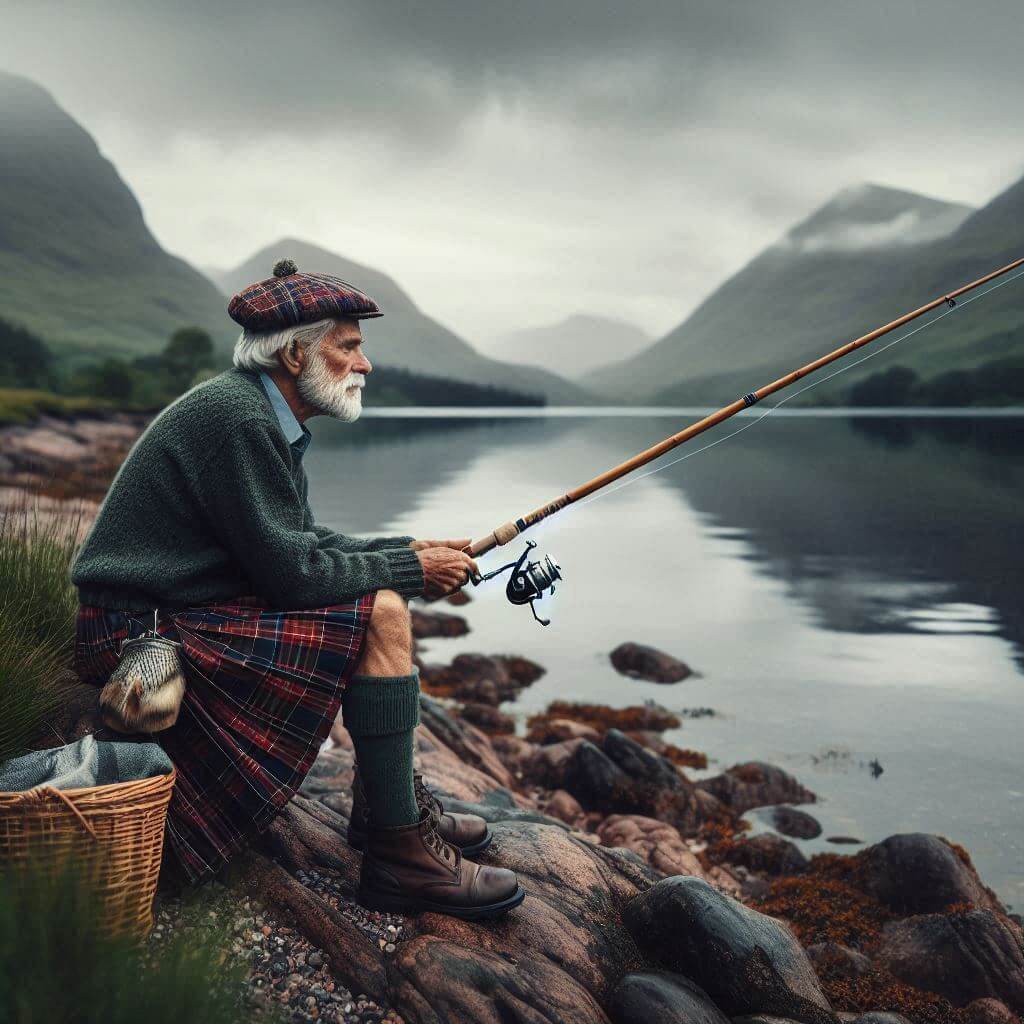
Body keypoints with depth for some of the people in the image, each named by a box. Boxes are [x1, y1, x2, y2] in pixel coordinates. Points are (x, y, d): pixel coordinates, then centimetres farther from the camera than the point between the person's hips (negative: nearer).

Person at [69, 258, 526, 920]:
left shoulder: (266, 417, 11)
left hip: (187, 611, 11)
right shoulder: (236, 417, -20)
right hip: (143, 637, -11)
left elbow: (302, 539, 16)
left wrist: (409, 551, 4)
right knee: (380, 615, -21)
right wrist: (408, 568, -10)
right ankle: (399, 858, -13)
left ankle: (389, 797, 18)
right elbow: (291, 570, -22)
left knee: (384, 593, 13)